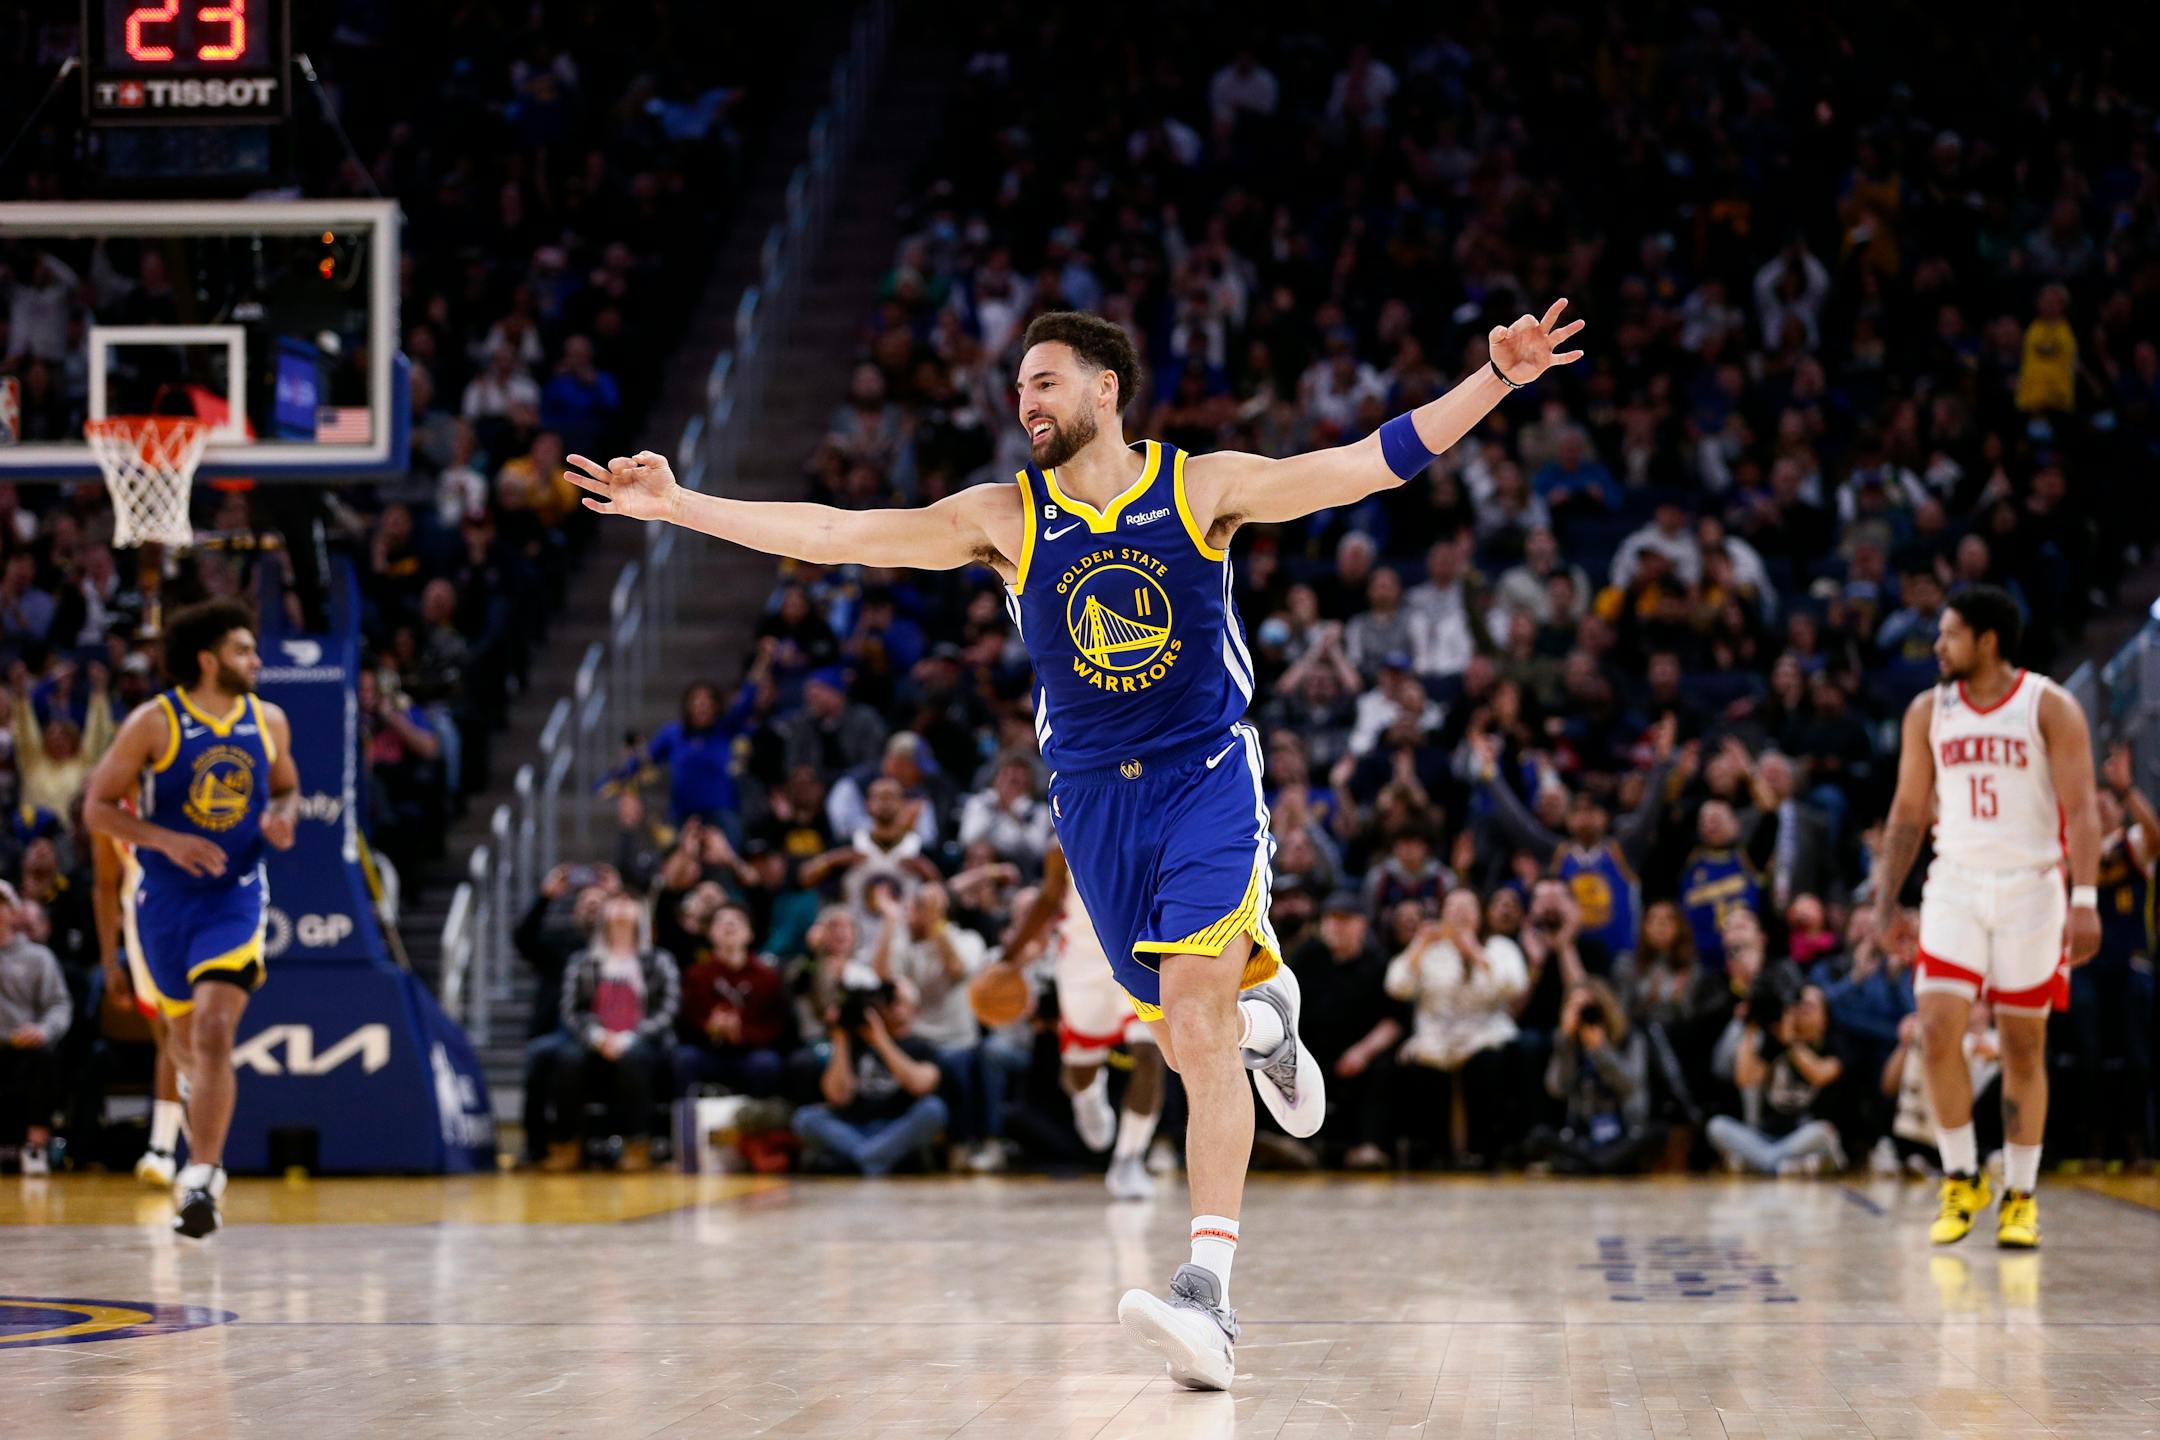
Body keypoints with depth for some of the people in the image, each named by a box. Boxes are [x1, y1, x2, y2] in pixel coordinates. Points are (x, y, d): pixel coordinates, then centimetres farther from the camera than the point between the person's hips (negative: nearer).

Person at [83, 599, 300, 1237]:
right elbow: (98, 807, -9)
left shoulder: (269, 721, 0)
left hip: (236, 896, 0)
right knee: (185, 1037, 16)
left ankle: (201, 1180, -20)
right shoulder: (153, 723, -11)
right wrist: (166, 840, -23)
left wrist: (283, 817, -7)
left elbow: (287, 787, 17)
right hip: (165, 899, 0)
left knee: (214, 1032, -18)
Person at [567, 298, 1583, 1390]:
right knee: (1189, 1034, 9)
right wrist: (677, 506, -7)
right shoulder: (1004, 517, 1)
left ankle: (1209, 1295, -26)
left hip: (1208, 778, -3)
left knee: (1194, 1013, -20)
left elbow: (1373, 463, -7)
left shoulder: (1202, 487, -4)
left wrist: (1495, 380, -17)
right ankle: (1266, 1013, 49)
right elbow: (834, 536, -2)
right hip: (1092, 798, 3)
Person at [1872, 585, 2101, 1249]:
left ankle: (2020, 1196, 13)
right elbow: (1908, 810, 12)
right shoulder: (1928, 711, 6)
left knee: (2023, 1045, 3)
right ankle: (1960, 1180, 4)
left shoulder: (2050, 707, -6)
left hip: (2030, 888, -3)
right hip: (1954, 887, 3)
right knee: (1937, 1031, -12)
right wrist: (1886, 901, 8)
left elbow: (2080, 809, -10)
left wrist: (2085, 901, -19)